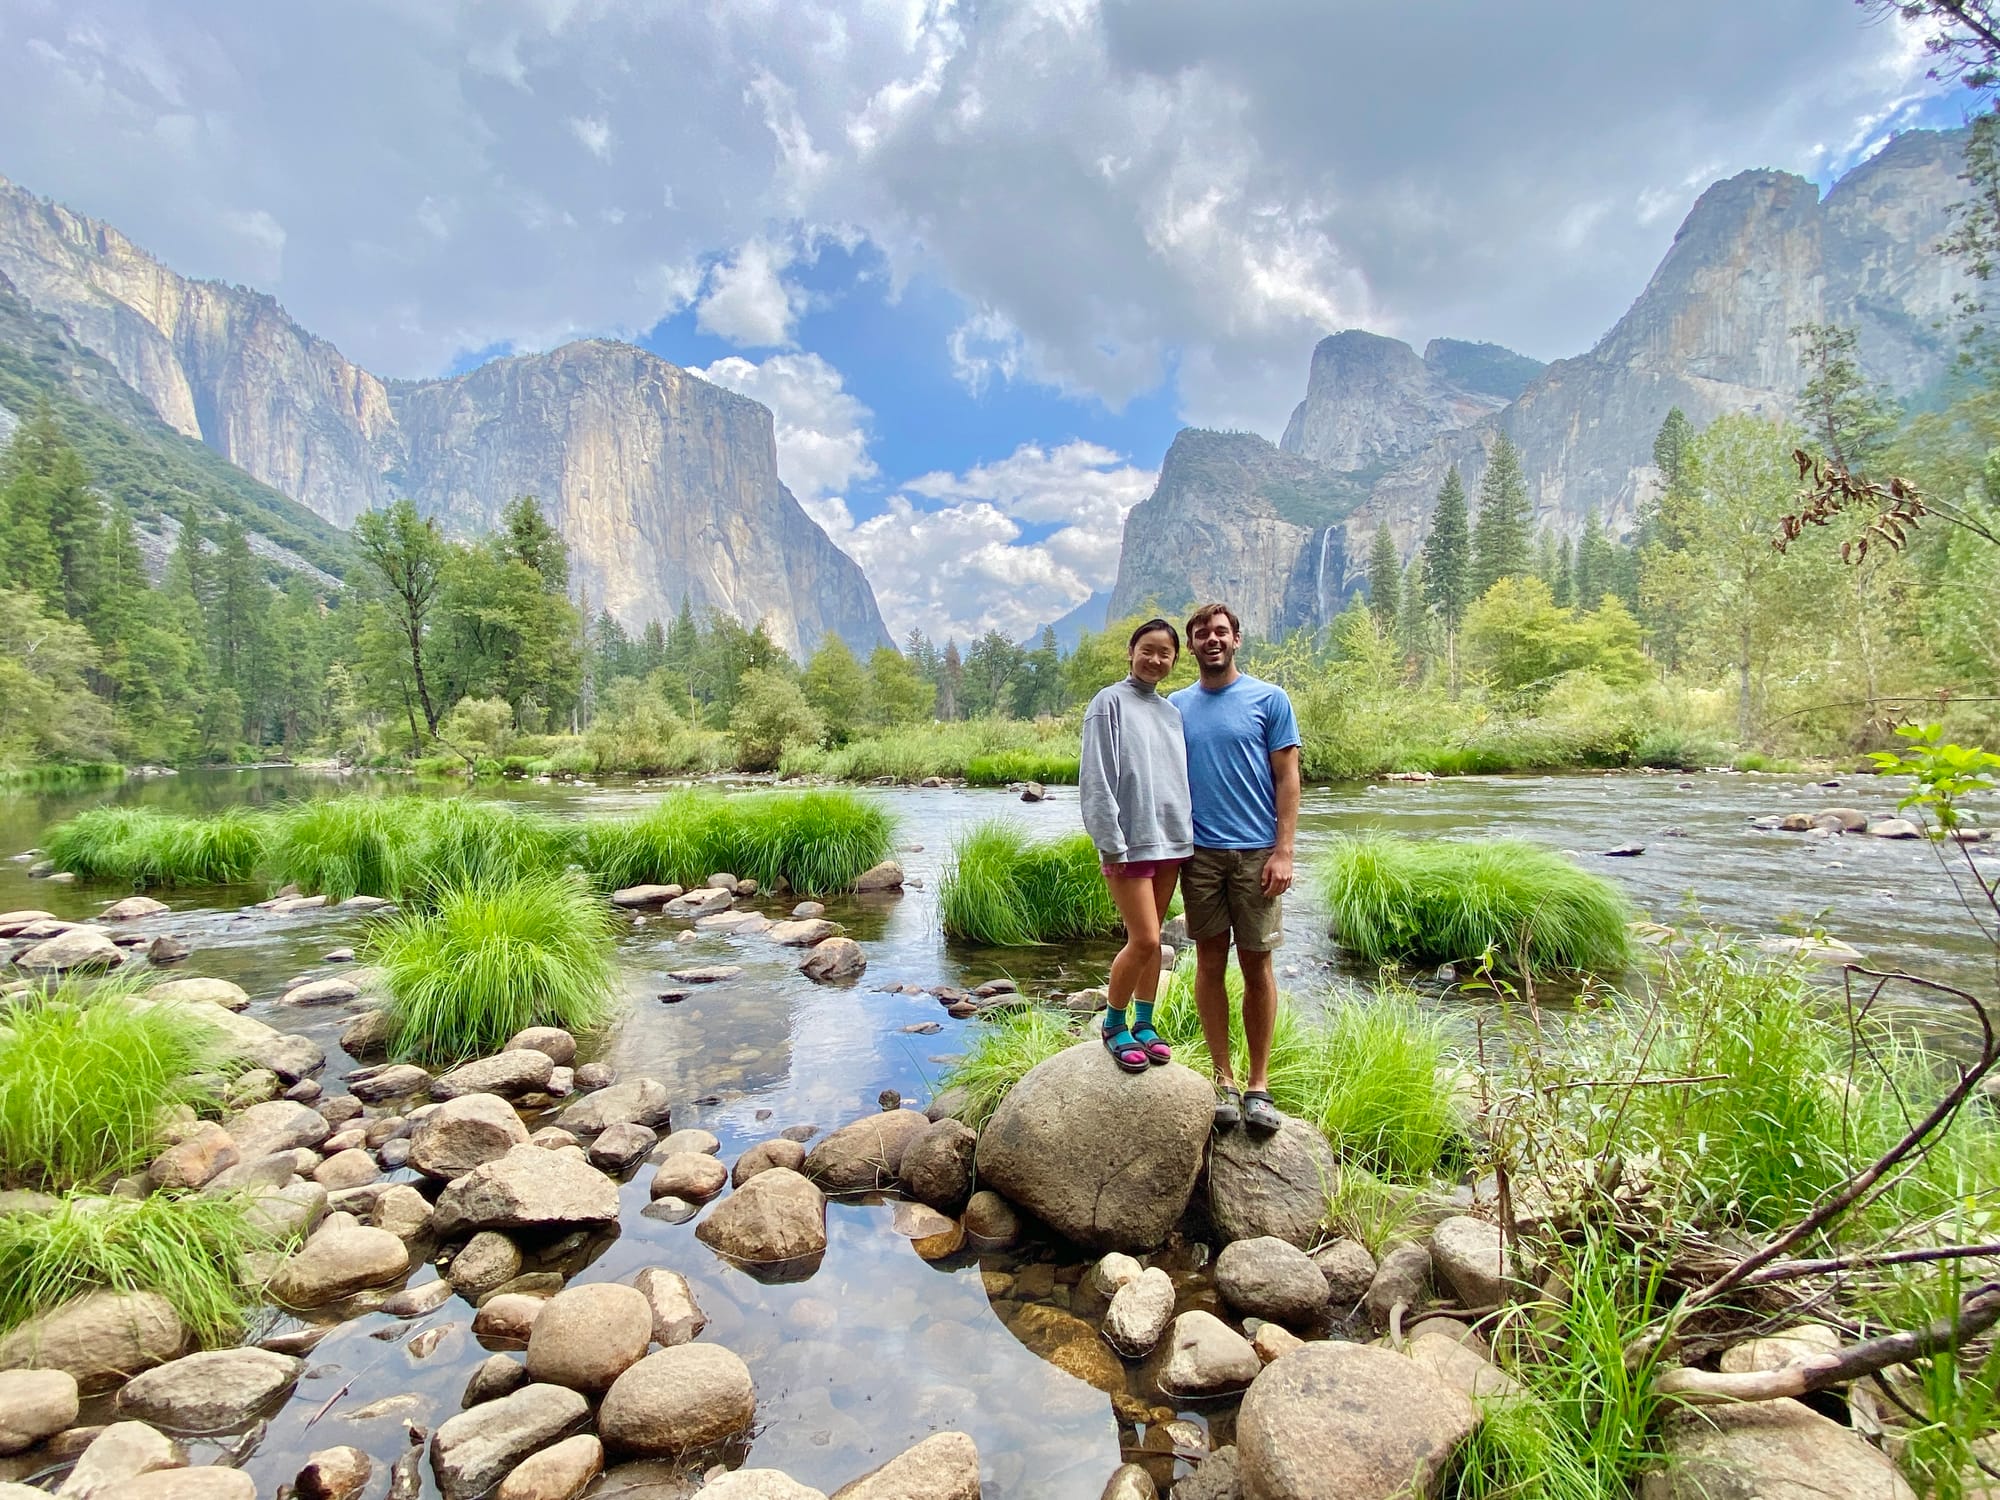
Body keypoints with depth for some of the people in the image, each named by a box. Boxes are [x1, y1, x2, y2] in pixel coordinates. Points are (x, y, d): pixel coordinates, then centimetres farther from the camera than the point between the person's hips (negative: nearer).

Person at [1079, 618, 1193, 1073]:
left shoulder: (1171, 711, 14)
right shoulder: (1111, 702, -5)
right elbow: (1096, 779, -10)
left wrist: (1186, 832, 10)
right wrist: (1110, 842, -15)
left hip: (1171, 840, 6)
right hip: (1130, 842, -6)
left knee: (1152, 938, 12)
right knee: (1144, 939, -7)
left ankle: (1144, 1023, 25)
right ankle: (1114, 1023, 13)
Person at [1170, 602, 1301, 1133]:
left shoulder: (1269, 699, 1)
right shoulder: (1177, 706, 9)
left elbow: (1287, 777, -1)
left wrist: (1283, 851, -10)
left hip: (1257, 851, -2)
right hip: (1199, 852, 3)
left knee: (1256, 964, 4)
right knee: (1210, 962, 7)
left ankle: (1259, 1084, 15)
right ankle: (1224, 1079, 18)